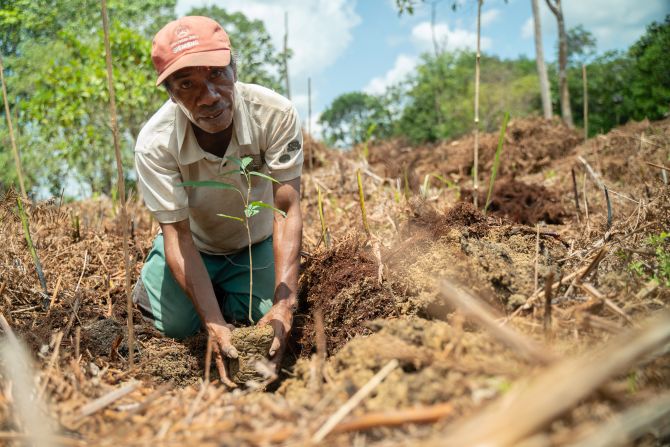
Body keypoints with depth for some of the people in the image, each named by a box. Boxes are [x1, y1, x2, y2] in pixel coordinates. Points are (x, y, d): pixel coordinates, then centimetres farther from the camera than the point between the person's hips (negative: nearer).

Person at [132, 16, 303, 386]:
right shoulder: (155, 143, -32)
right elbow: (177, 234, -30)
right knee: (178, 326, -13)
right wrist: (215, 324, -39)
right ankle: (150, 279, 23)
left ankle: (228, 290, 23)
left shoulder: (276, 114, -33)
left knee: (265, 323, -12)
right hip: (195, 244, 0)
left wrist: (284, 305, -43)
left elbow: (288, 211, -33)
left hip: (256, 244, 1)